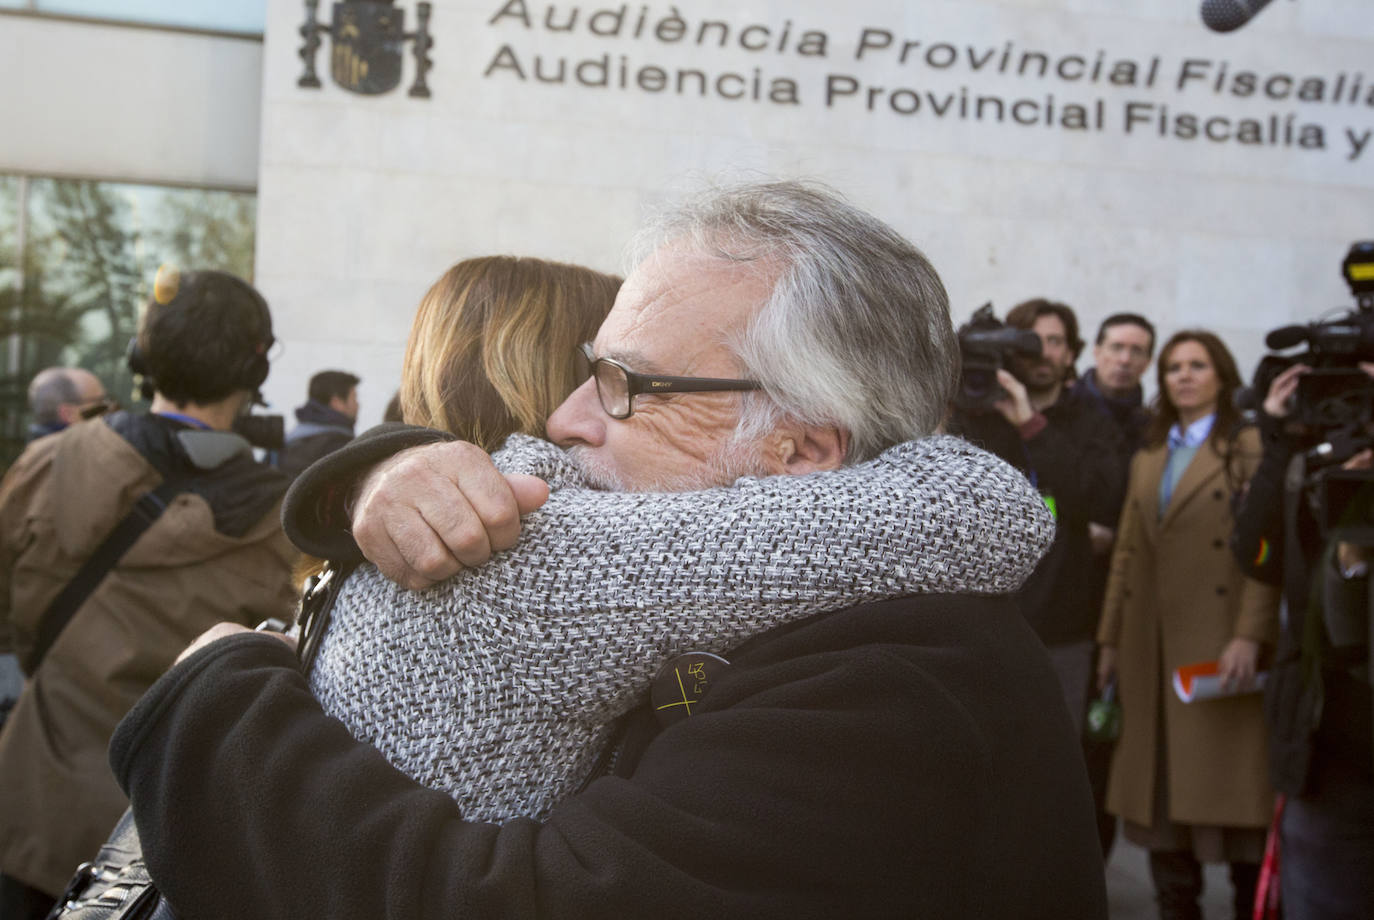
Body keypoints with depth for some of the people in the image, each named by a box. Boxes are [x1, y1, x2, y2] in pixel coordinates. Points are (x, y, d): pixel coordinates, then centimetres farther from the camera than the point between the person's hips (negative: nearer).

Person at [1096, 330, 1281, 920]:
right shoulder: (1147, 460, 20)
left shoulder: (1250, 449, 1)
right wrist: (1110, 639, 13)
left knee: (1230, 788, -4)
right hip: (1153, 650, 5)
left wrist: (1251, 634, -17)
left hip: (1219, 644, -5)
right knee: (1159, 790, 4)